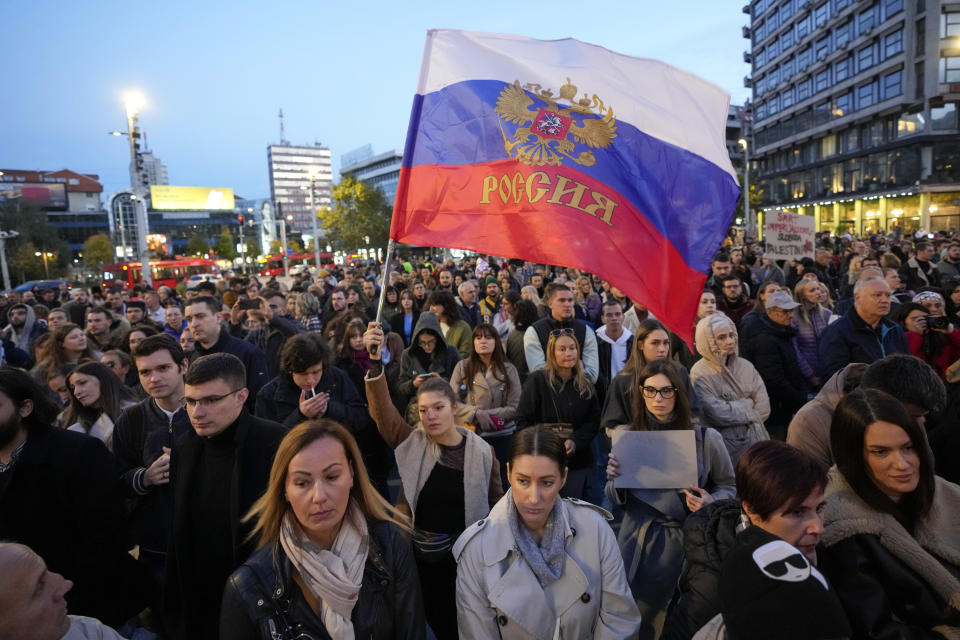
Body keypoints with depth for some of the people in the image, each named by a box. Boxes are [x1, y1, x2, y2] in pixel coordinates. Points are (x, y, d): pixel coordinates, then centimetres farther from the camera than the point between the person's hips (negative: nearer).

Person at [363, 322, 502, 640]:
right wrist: (374, 363, -40)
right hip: (416, 550, 1)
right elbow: (382, 409, -25)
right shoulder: (412, 442, -9)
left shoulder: (481, 451, -11)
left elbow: (496, 501, 0)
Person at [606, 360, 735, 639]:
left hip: (686, 539, -1)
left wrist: (711, 503, -15)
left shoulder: (706, 438, -8)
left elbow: (730, 487, 5)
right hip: (637, 538, 2)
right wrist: (615, 479, -16)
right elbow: (617, 500, 6)